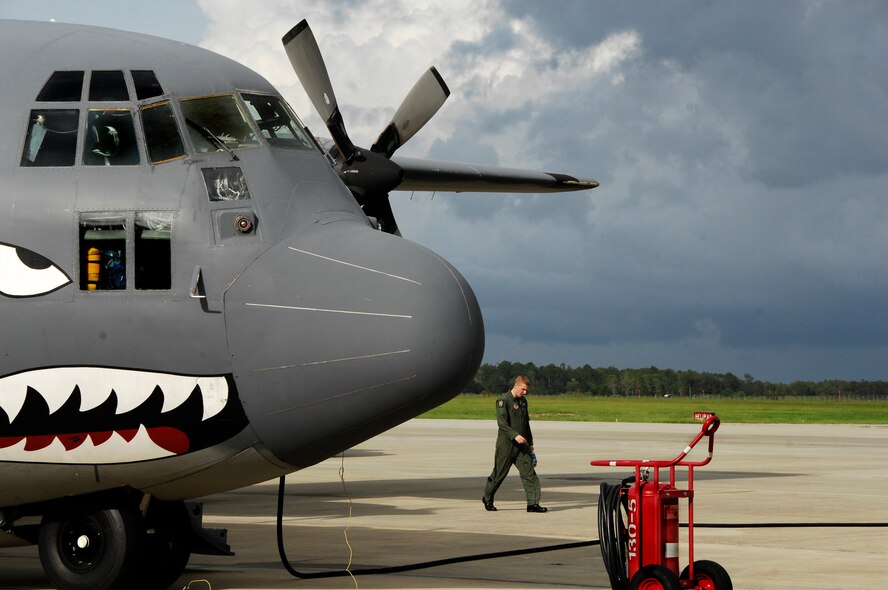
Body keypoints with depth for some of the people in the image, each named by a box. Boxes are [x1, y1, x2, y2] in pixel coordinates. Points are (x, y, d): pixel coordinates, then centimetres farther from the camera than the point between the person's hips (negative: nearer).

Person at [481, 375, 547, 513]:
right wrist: (515, 436, -28)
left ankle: (533, 503, -8)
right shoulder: (503, 400, -9)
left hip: (521, 445, 6)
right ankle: (487, 499, 24)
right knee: (499, 473, 4)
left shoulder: (523, 402, 14)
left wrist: (530, 443, 24)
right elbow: (501, 422, -19)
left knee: (529, 472, -5)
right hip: (506, 444, -6)